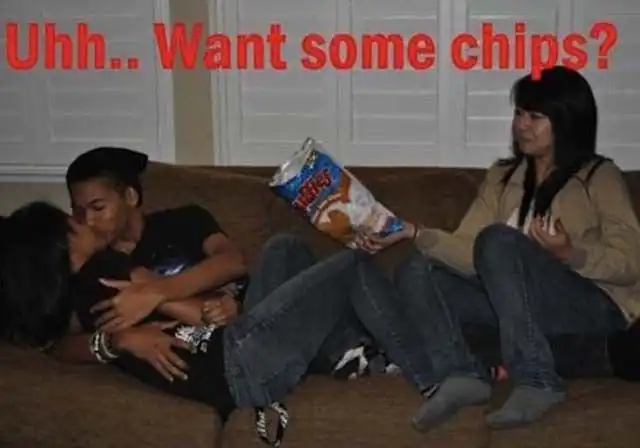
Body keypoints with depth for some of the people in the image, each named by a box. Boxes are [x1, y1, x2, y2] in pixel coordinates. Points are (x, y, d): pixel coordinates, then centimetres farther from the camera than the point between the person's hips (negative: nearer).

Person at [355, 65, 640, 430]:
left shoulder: (600, 177, -2)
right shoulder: (503, 176, 13)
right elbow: (471, 253, 1)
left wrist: (570, 254, -26)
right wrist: (414, 233, -14)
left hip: (595, 307, -6)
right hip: (528, 304, 6)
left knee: (500, 240, -29)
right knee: (416, 272, -9)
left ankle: (537, 382, -30)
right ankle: (462, 374, -31)